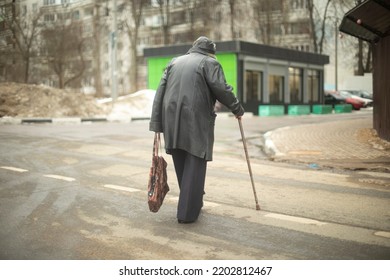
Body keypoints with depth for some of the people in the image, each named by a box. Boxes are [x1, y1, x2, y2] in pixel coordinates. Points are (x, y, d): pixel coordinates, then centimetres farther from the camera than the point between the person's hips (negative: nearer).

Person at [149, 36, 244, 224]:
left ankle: (193, 202, 33)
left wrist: (156, 124, 8)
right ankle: (187, 213, 1)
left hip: (172, 121, 5)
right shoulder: (209, 63, 5)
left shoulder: (174, 62, 19)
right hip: (196, 120, -5)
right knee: (194, 164, 1)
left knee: (181, 165, 16)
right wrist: (237, 109, 7)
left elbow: (160, 92, 11)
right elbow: (221, 90, -8)